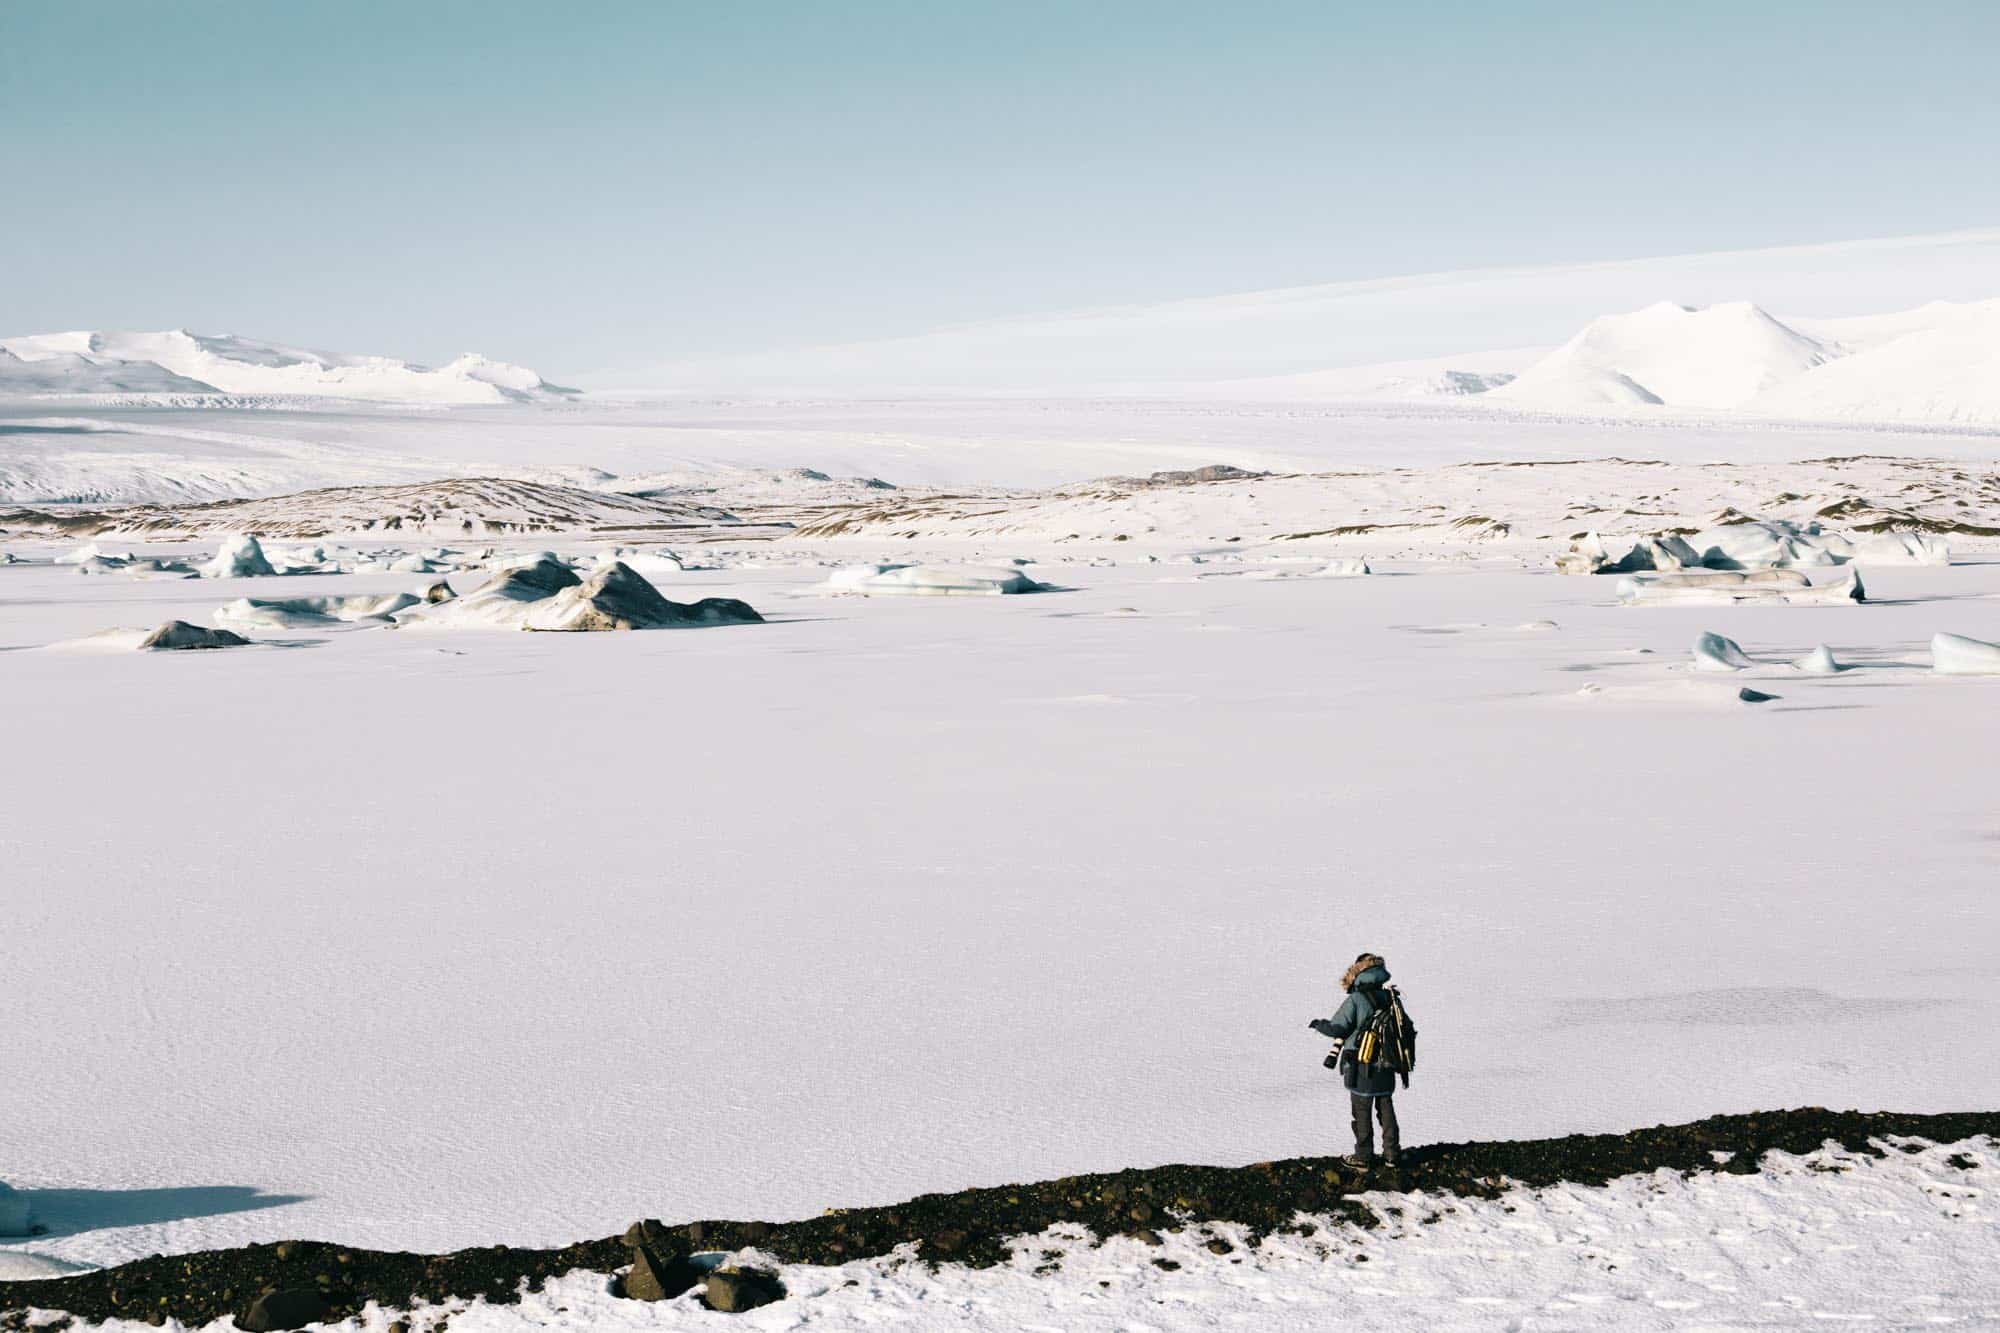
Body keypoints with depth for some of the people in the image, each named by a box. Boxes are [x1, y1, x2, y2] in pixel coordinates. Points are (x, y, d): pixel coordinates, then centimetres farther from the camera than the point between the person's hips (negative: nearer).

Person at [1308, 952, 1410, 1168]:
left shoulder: (1355, 1000, -16)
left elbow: (1338, 1028, -17)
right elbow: (1408, 1029, 10)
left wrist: (1319, 1024, 2)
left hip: (1361, 1069, -5)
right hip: (1386, 1068, 5)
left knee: (1362, 1112, 4)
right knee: (1386, 1110, 15)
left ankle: (1363, 1157, 8)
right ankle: (1391, 1153, 19)